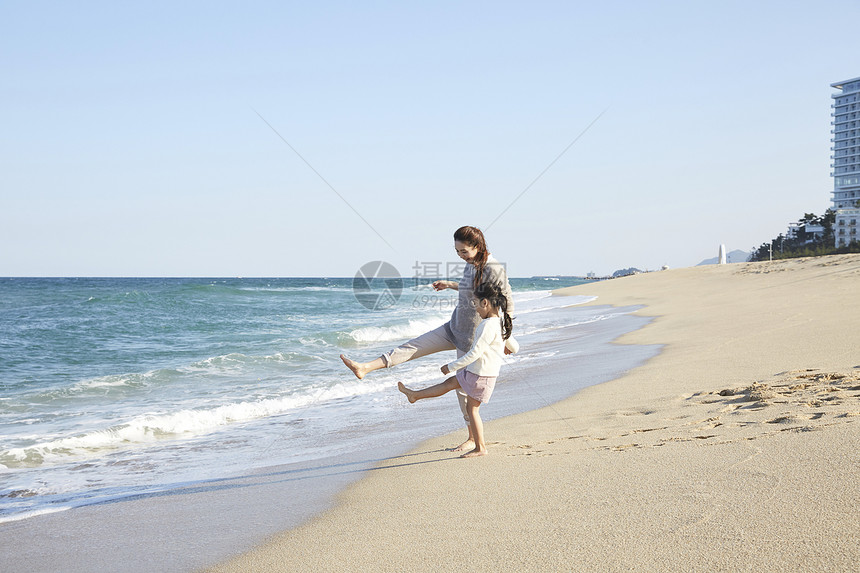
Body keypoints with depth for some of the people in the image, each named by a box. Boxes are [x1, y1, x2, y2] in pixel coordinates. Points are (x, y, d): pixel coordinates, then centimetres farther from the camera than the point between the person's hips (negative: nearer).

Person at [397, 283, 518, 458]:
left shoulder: (487, 326, -24)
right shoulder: (501, 322, 5)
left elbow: (475, 353, -25)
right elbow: (514, 346, 15)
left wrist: (452, 366, -17)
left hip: (481, 374, -9)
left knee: (472, 408, 3)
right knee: (450, 383, 19)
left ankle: (480, 447, 10)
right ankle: (414, 395, 31)